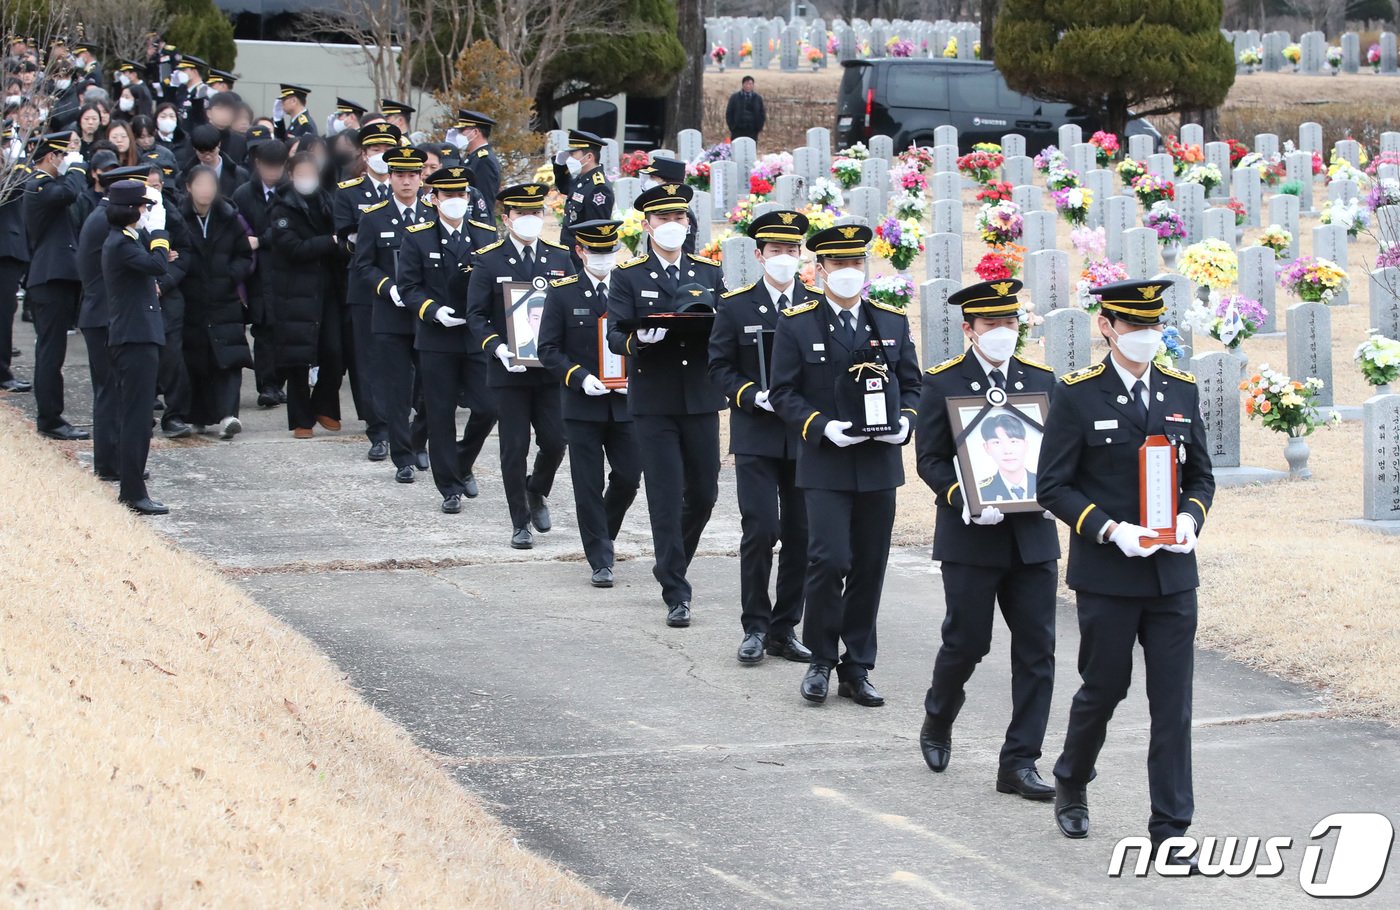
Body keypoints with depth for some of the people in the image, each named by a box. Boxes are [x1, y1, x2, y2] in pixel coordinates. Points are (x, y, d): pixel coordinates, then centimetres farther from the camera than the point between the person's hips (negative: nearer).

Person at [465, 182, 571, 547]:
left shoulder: (560, 258, 8)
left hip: (551, 368, 2)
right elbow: (476, 316, -3)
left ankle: (536, 492, 29)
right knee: (515, 448, 1)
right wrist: (498, 348, -19)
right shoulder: (488, 260, -1)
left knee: (555, 442, -1)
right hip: (509, 371, -2)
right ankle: (520, 523, 11)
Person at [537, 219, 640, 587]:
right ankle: (600, 561, 5)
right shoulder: (562, 293, -1)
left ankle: (603, 536, 29)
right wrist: (580, 378, -17)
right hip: (582, 406, -3)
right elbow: (549, 349, -3)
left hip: (625, 404, 3)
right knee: (589, 487, -1)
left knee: (629, 478, 3)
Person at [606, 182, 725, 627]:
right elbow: (615, 336, -6)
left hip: (701, 397, 4)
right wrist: (639, 340, -29)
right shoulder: (628, 276, 1)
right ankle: (676, 594, -1)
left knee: (704, 492, 9)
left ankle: (671, 565, 34)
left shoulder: (709, 271, 11)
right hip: (654, 401, -4)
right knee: (666, 498, -5)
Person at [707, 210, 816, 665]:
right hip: (756, 436, -2)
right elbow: (720, 367, 1)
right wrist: (753, 396, -14)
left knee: (800, 535, 4)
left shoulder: (819, 305, 6)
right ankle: (755, 627, 3)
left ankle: (784, 630, 13)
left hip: (806, 437, 3)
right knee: (760, 532, -9)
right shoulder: (735, 307, 1)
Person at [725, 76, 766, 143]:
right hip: (737, 131, -1)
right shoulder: (734, 97, 4)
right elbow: (729, 113, 5)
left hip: (752, 131, 1)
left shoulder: (758, 98, 8)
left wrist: (759, 127, 1)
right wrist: (732, 127, -3)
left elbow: (762, 114, 12)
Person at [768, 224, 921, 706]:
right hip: (825, 465, -3)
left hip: (879, 464, 3)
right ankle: (820, 661, 5)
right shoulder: (797, 324, -2)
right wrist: (823, 427, -17)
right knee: (829, 561, -13)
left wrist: (905, 421, -8)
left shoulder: (893, 321, 8)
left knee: (869, 568, 6)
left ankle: (857, 669, 14)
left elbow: (911, 386, 13)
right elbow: (784, 393, -2)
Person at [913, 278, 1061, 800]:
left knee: (1037, 650, -1)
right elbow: (930, 459, -3)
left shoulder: (1041, 380, 9)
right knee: (966, 642, 2)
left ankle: (1020, 762, 4)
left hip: (1032, 536, 3)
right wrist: (966, 501, -19)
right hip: (970, 537, -3)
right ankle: (937, 722, 32)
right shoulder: (942, 384, -2)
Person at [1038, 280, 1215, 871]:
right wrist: (1111, 530, -18)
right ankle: (1071, 783, 38)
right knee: (1104, 688, 9)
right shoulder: (1077, 395, -5)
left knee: (1173, 703, -1)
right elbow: (1053, 487, -6)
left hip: (1172, 574, 3)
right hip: (1106, 574, -3)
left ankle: (1170, 832, 3)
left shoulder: (1182, 391, 8)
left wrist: (1190, 518, -7)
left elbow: (1201, 475, 14)